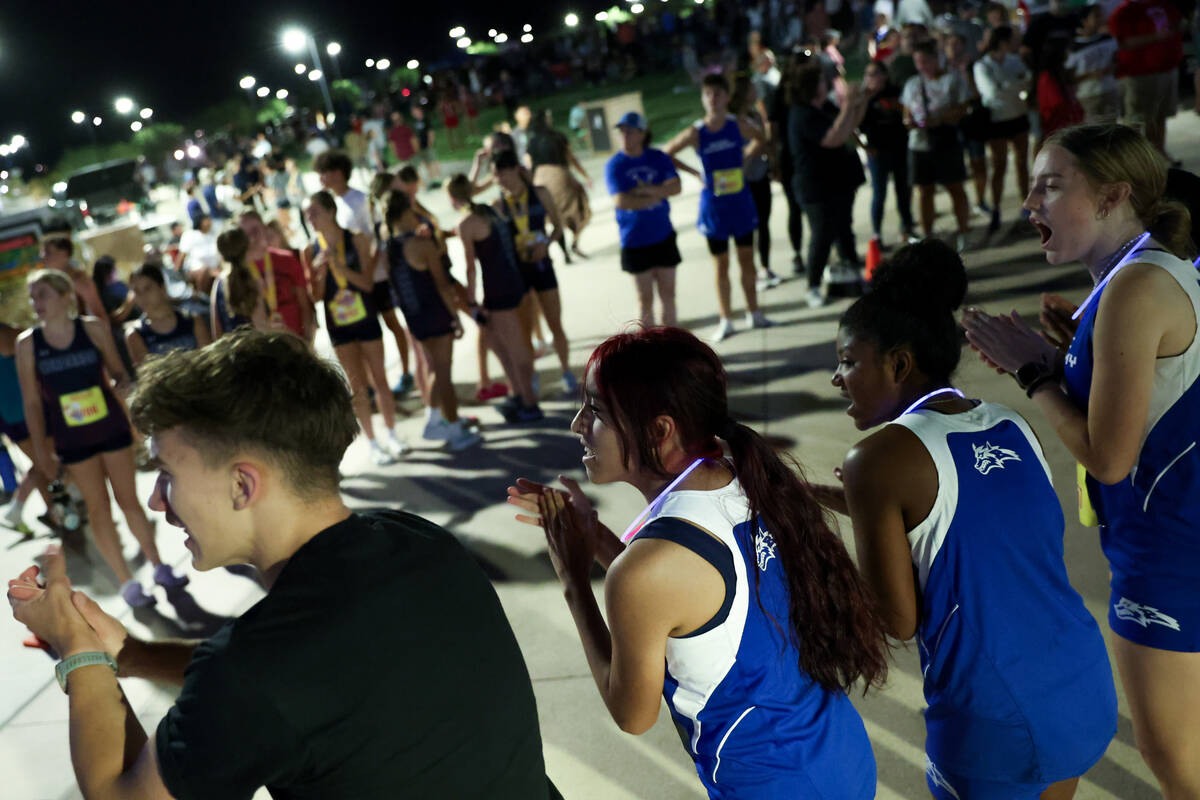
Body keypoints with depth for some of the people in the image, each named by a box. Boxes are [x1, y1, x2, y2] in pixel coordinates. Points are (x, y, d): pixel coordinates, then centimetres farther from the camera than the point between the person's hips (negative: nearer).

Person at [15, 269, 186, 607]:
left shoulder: (94, 329, -8)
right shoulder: (28, 344, -8)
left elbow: (117, 371, 5)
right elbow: (32, 401, -3)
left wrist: (121, 381, -19)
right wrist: (41, 450, -4)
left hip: (112, 427, 0)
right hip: (72, 439, 0)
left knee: (128, 499, 10)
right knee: (99, 508, 6)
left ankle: (159, 566, 25)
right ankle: (127, 582, 17)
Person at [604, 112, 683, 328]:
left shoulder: (659, 158, 2)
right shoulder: (614, 165, -6)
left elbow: (676, 187, -10)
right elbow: (621, 201, -18)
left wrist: (646, 189, -20)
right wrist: (656, 196, -12)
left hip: (663, 235, 3)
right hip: (635, 241, -3)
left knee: (668, 293, 8)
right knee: (645, 298, 3)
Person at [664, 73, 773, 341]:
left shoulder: (738, 126, -5)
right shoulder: (695, 133, -12)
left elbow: (759, 139, 15)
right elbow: (665, 154, -3)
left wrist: (743, 158, 2)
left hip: (741, 204, 2)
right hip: (714, 206, -2)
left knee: (747, 260, 11)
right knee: (721, 266, 7)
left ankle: (753, 312, 26)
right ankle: (726, 320, 18)